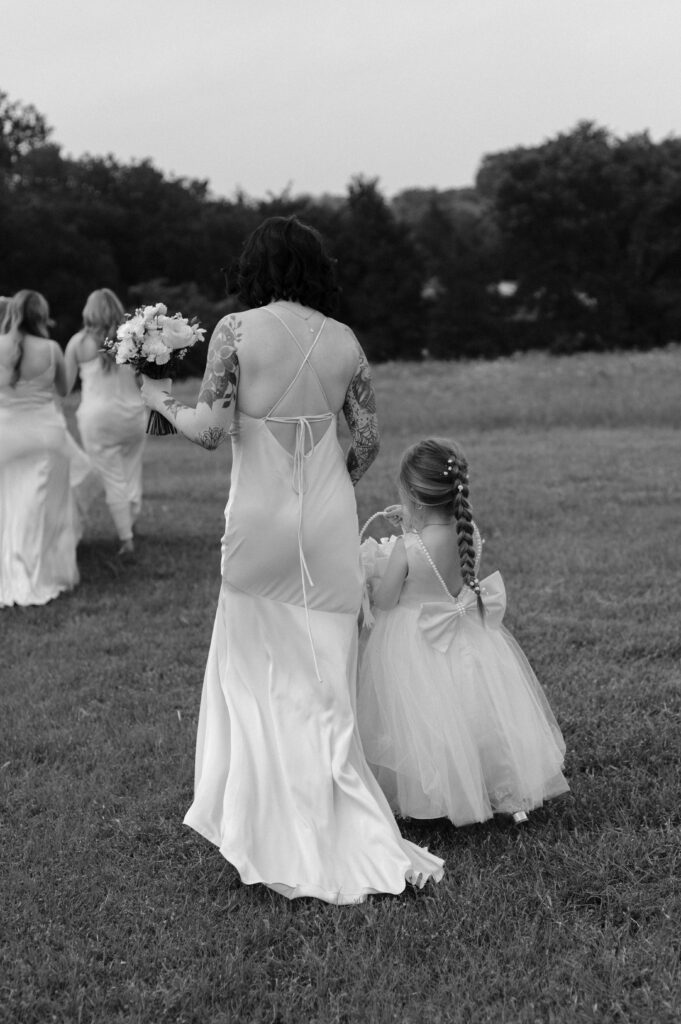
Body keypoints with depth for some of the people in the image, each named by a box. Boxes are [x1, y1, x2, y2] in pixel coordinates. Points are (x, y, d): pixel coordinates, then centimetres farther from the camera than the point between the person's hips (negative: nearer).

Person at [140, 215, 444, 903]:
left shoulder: (235, 331, -8)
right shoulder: (345, 341, 2)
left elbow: (211, 429, -12)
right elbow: (368, 440, 3)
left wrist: (161, 399, 6)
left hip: (260, 518, -2)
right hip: (329, 520, 3)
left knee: (258, 671, 14)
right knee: (324, 677, 12)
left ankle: (274, 827, 21)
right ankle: (338, 832, 17)